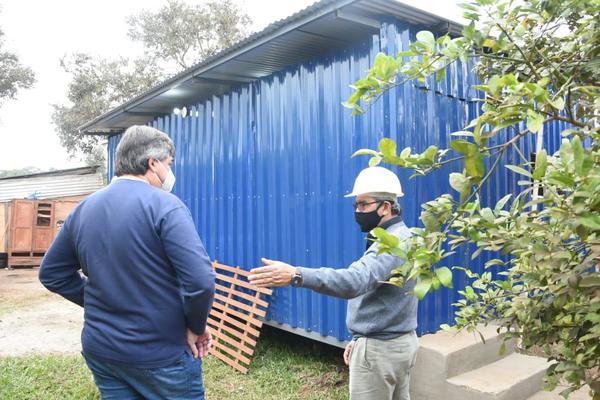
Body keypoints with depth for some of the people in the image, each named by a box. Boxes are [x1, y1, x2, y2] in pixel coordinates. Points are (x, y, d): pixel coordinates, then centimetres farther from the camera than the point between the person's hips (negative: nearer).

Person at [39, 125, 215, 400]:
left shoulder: (84, 209, 2)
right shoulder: (164, 205, -18)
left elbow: (51, 274, 13)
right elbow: (200, 281, -27)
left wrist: (100, 302, 10)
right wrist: (196, 327, -10)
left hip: (100, 350, 6)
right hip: (160, 355, -6)